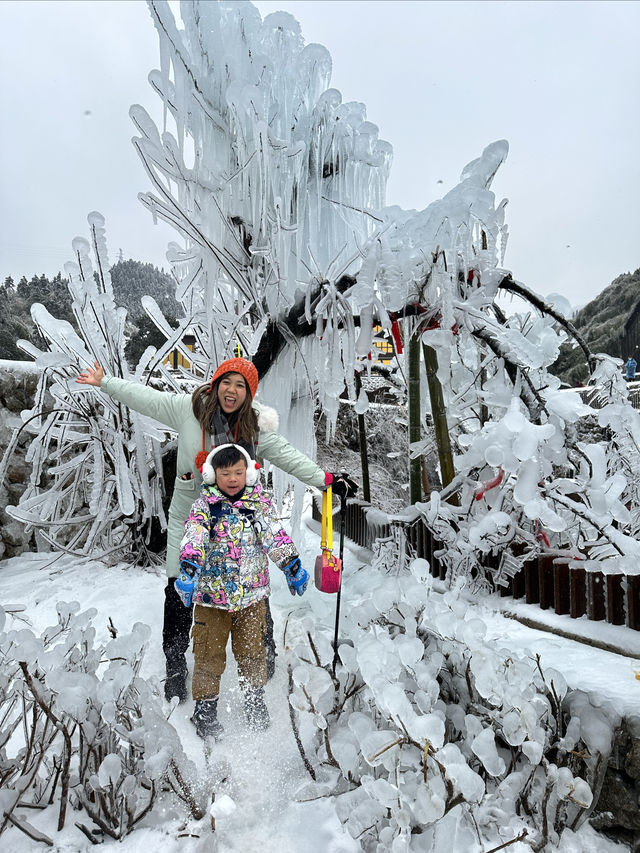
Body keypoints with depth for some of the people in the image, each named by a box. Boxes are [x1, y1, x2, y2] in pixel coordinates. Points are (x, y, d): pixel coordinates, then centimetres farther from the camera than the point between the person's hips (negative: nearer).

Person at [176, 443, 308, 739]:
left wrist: (293, 565, -12)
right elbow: (193, 537, -21)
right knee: (209, 652, 9)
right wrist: (188, 568, -37)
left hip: (252, 592, 2)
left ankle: (255, 700, 34)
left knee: (252, 650, 14)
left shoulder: (259, 502, -2)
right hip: (211, 593, -1)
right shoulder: (203, 506, -7)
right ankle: (205, 706, 27)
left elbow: (275, 534, -4)